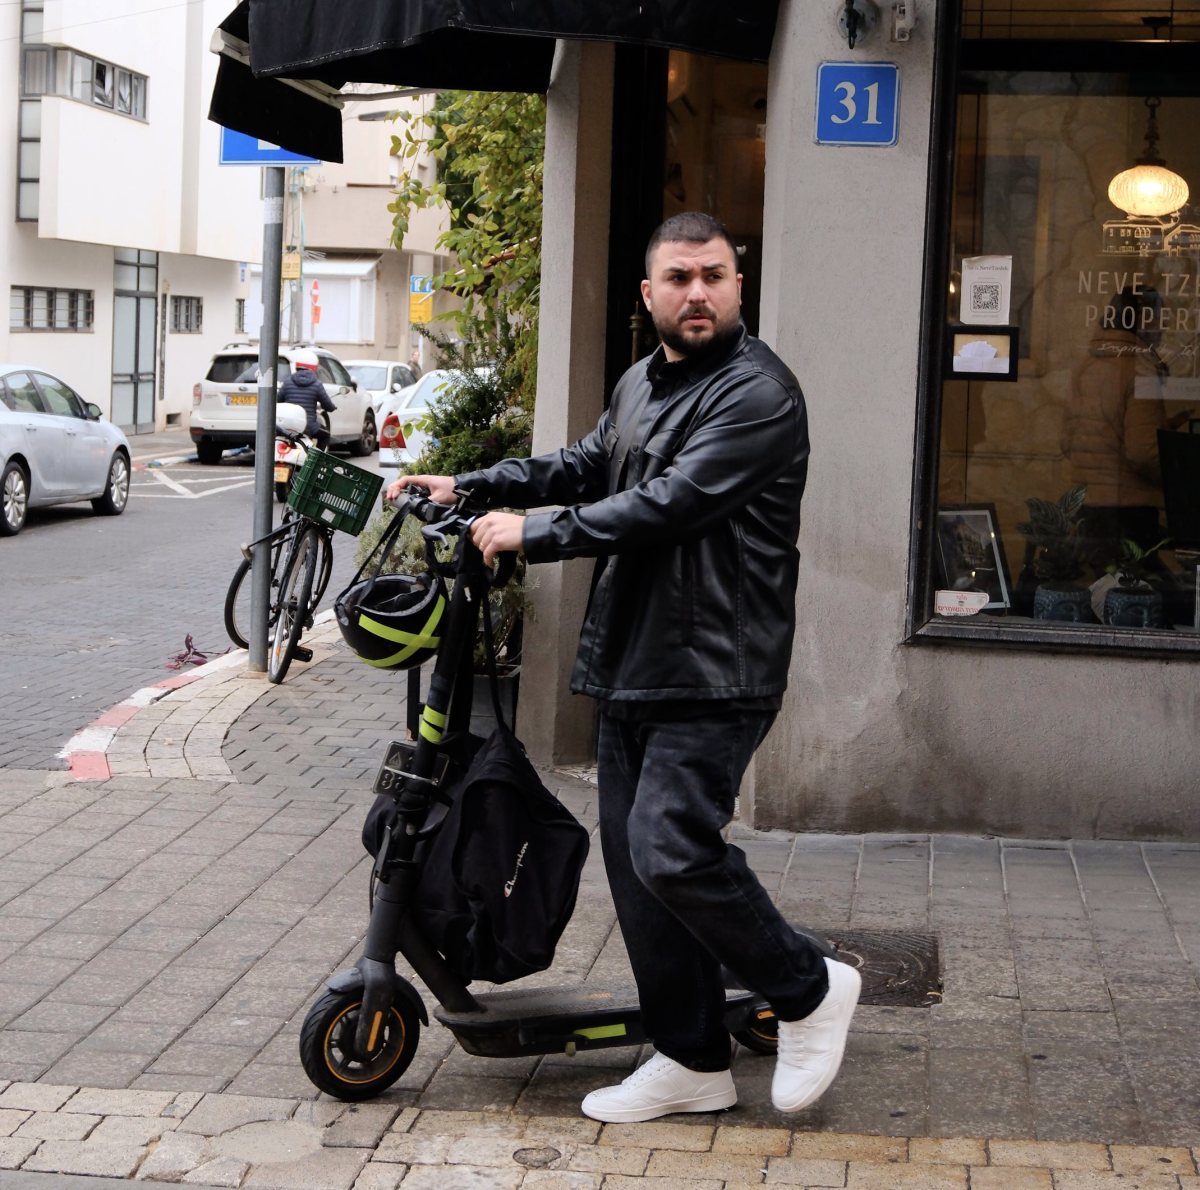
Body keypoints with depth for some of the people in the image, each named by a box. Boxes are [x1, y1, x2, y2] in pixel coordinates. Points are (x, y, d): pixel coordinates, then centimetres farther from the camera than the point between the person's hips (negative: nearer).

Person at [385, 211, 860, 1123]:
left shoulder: (757, 393, -13)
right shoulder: (640, 384, 18)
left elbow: (668, 504, -21)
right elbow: (587, 466, 29)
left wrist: (533, 533, -16)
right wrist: (468, 488, 19)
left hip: (713, 674, -9)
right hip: (632, 666, 9)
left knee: (670, 852, -17)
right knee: (635, 859, 8)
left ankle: (809, 989, 6)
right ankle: (693, 1061, 18)